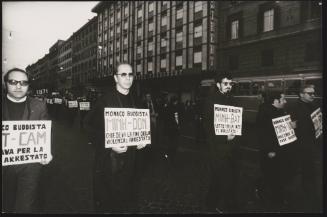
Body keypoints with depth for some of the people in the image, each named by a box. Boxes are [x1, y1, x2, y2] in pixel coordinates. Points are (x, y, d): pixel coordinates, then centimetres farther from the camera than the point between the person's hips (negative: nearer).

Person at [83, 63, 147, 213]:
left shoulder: (135, 102, 8)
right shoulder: (105, 101, -10)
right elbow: (90, 127, -11)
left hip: (130, 158, 5)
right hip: (110, 158, -5)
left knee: (128, 198, 17)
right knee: (108, 201, 7)